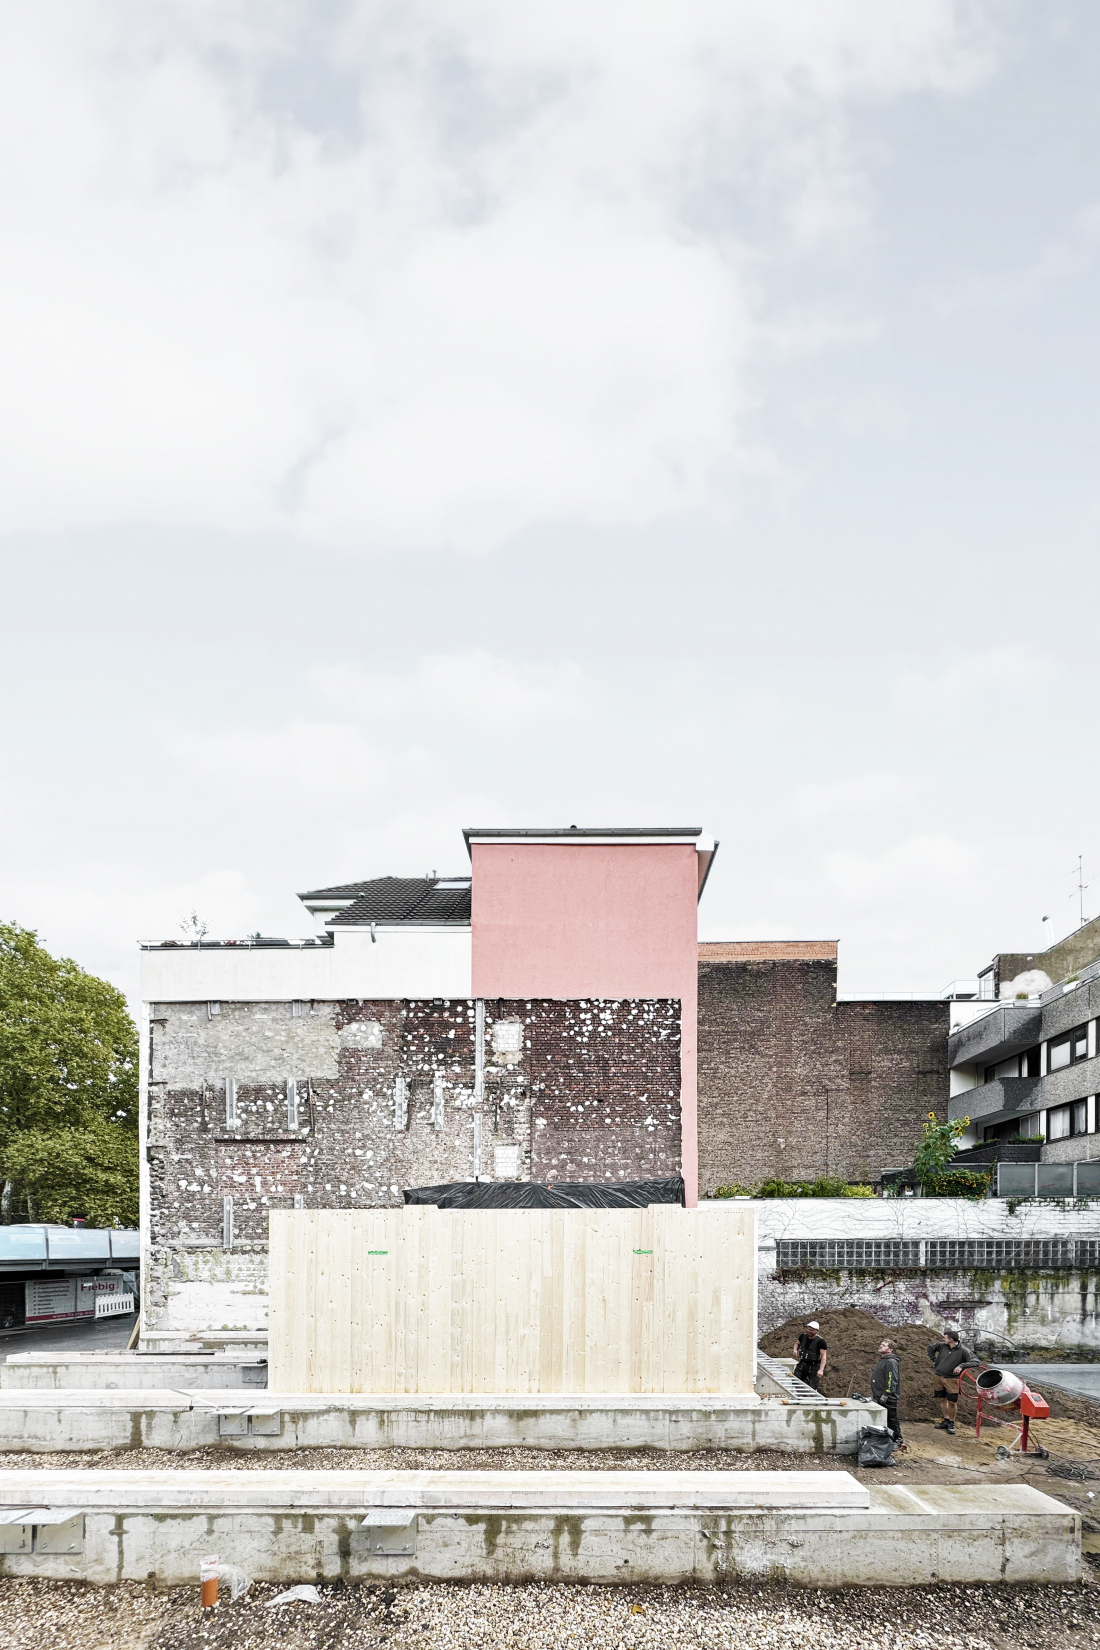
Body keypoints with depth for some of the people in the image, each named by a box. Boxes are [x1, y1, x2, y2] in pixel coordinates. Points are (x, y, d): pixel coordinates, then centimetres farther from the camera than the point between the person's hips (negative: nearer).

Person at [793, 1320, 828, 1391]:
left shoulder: (820, 1341, -15)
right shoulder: (803, 1336, 2)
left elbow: (823, 1356, -18)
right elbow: (797, 1343, 23)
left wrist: (821, 1370, -28)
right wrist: (795, 1350, 0)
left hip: (814, 1367, -5)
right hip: (802, 1364, 5)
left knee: (813, 1388, -4)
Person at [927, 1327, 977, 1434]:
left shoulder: (963, 1351, -14)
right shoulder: (942, 1346, -1)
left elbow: (975, 1361, -19)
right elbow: (931, 1348, 18)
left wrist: (961, 1366, -28)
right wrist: (933, 1360, 11)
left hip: (952, 1380, -5)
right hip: (939, 1377, 5)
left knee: (952, 1402, -3)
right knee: (942, 1399, 13)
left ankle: (951, 1423, 14)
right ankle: (946, 1420, 26)